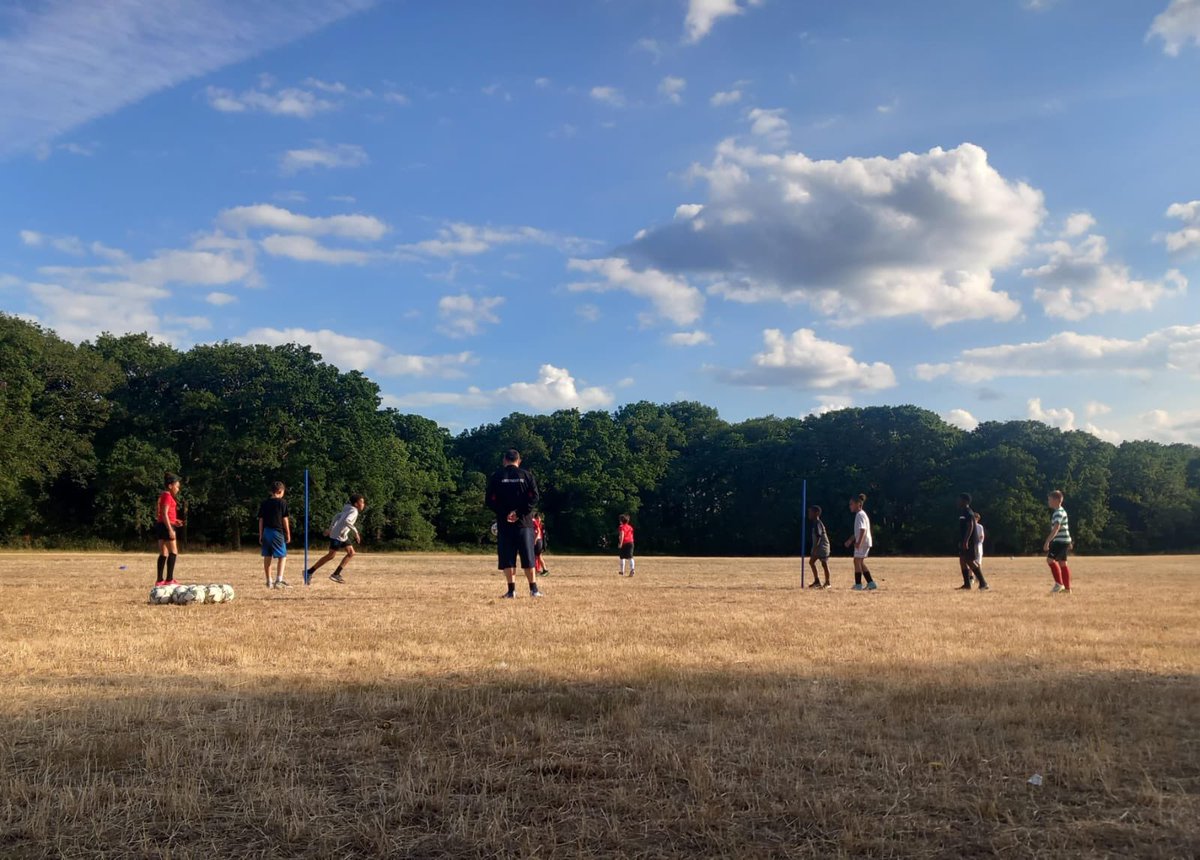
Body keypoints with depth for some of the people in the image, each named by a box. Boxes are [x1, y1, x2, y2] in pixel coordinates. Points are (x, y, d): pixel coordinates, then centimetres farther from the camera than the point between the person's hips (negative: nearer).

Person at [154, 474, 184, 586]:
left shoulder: (163, 495, 17)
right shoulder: (167, 496, -13)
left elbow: (158, 513, 19)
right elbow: (164, 514, -20)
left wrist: (174, 521, 16)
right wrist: (170, 529, -23)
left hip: (160, 526, 10)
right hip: (166, 526, -10)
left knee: (163, 553, 11)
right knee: (174, 552, -8)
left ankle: (160, 580, 12)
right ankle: (169, 580, -11)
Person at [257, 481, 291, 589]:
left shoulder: (264, 503, 9)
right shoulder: (282, 503, -5)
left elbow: (261, 519, 9)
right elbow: (285, 519, -5)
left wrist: (260, 535, 14)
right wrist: (288, 534, 2)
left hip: (266, 532, 5)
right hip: (277, 532, -5)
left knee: (267, 557, 10)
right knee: (282, 556, 0)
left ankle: (269, 582, 16)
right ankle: (279, 581, -11)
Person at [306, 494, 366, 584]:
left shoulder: (349, 510, 13)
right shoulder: (354, 511, -17)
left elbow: (337, 517, 21)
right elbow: (346, 521, -35)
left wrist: (330, 529, 25)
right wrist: (355, 531, -30)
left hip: (343, 536, 10)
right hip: (337, 535, -10)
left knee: (351, 553, 6)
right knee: (331, 555, -5)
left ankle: (336, 574, 5)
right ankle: (309, 572, 3)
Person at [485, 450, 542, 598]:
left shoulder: (496, 476, 3)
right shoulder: (526, 475, 4)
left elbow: (489, 500, -3)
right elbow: (534, 497, -6)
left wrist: (504, 513, -4)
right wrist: (519, 513, -9)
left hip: (504, 523, 0)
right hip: (524, 522, 0)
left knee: (507, 558, 4)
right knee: (528, 557, 5)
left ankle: (511, 590, -1)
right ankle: (533, 589, 5)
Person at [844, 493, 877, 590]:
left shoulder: (860, 515, -14)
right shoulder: (860, 514, 17)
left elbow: (863, 530, -25)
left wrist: (859, 542, -32)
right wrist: (851, 540, 28)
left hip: (863, 542, -10)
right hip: (864, 542, 10)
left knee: (857, 561, -5)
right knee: (861, 562, 13)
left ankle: (858, 584, -2)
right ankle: (871, 583, 13)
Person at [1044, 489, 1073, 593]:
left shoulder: (1059, 513, -17)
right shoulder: (1060, 511, 16)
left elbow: (1056, 529, -29)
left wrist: (1047, 541, -35)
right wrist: (1069, 542, 34)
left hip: (1060, 541, -11)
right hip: (1063, 541, 11)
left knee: (1050, 559, -15)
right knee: (1062, 563, 12)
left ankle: (1059, 584, -12)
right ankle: (1067, 588, 16)